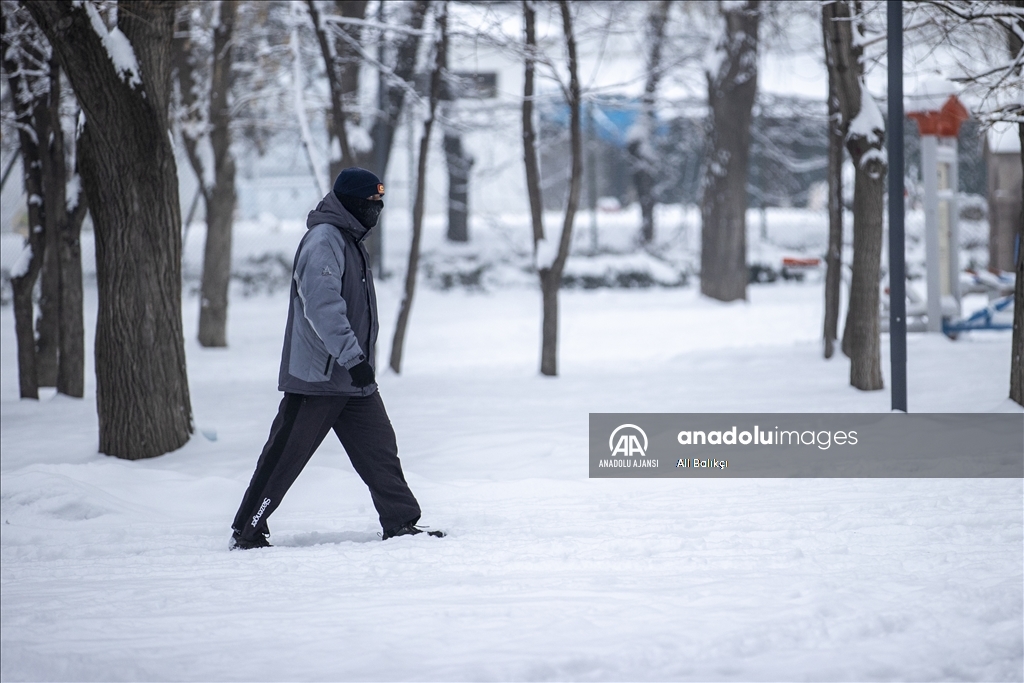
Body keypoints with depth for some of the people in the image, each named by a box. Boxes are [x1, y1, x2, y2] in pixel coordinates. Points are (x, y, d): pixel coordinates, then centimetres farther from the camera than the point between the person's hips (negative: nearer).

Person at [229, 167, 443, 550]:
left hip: (353, 378, 9)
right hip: (316, 375, -9)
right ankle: (247, 532, 3)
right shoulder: (323, 241, -14)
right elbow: (322, 306, -25)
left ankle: (402, 524, 11)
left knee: (380, 451, 6)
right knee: (285, 456, -3)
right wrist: (352, 357, -29)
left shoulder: (351, 241, 18)